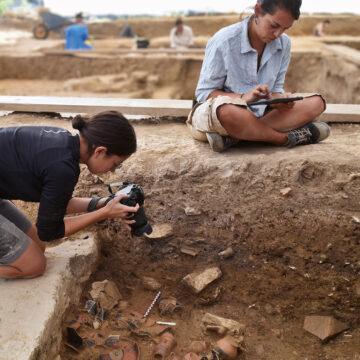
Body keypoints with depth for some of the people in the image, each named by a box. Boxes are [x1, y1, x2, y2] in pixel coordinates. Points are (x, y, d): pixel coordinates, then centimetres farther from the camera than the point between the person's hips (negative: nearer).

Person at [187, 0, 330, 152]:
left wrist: (280, 100, -19)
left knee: (316, 103, -13)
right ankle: (286, 138, -20)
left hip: (258, 114, 7)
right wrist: (244, 97, -28)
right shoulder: (224, 41, -14)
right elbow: (203, 92, -12)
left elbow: (276, 89, 8)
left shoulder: (284, 43, 1)